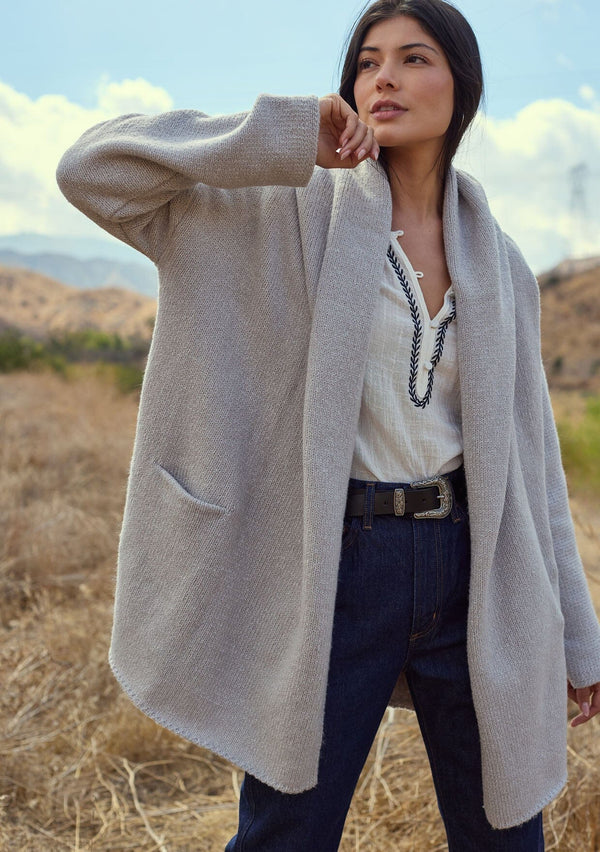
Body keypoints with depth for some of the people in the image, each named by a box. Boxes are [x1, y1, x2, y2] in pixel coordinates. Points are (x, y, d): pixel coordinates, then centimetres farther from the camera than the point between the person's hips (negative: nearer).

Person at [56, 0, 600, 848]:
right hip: (332, 569, -3)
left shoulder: (498, 261, 9)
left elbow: (527, 449, 12)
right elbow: (92, 168, -8)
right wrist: (289, 137, -13)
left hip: (470, 575, 4)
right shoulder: (291, 214, 0)